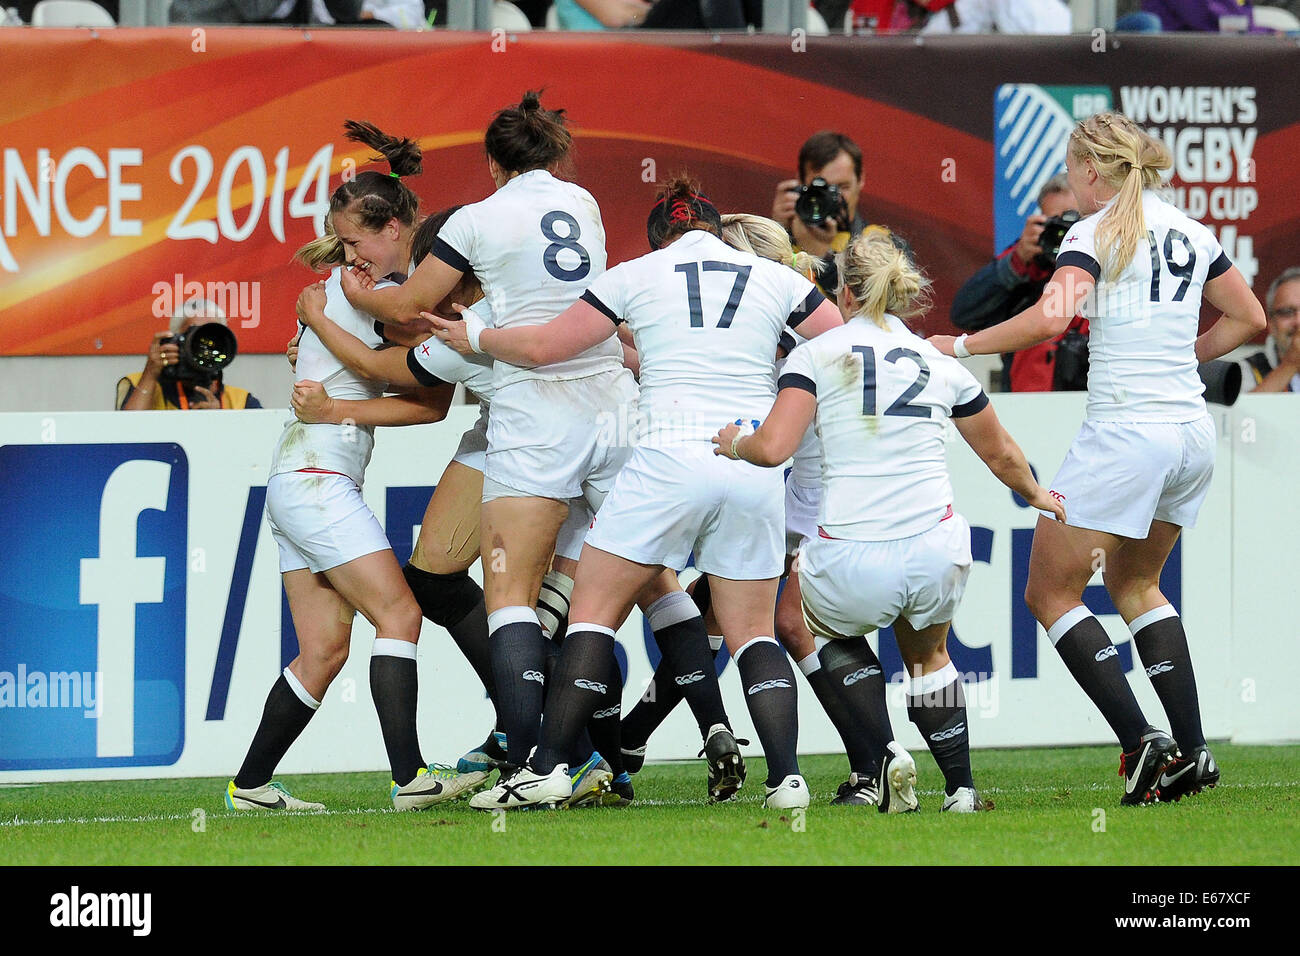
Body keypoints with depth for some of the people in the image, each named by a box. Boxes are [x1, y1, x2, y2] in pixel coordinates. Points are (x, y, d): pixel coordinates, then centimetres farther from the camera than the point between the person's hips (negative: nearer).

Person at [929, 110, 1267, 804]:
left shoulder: (1097, 233, -8)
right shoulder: (1192, 234, 13)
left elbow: (1050, 319, -23)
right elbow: (1249, 319, 21)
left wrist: (959, 346, -13)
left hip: (1124, 430, -8)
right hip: (1192, 432, 8)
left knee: (1050, 593, 2)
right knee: (1134, 583, 24)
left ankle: (1141, 743, -11)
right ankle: (1191, 752, 12)